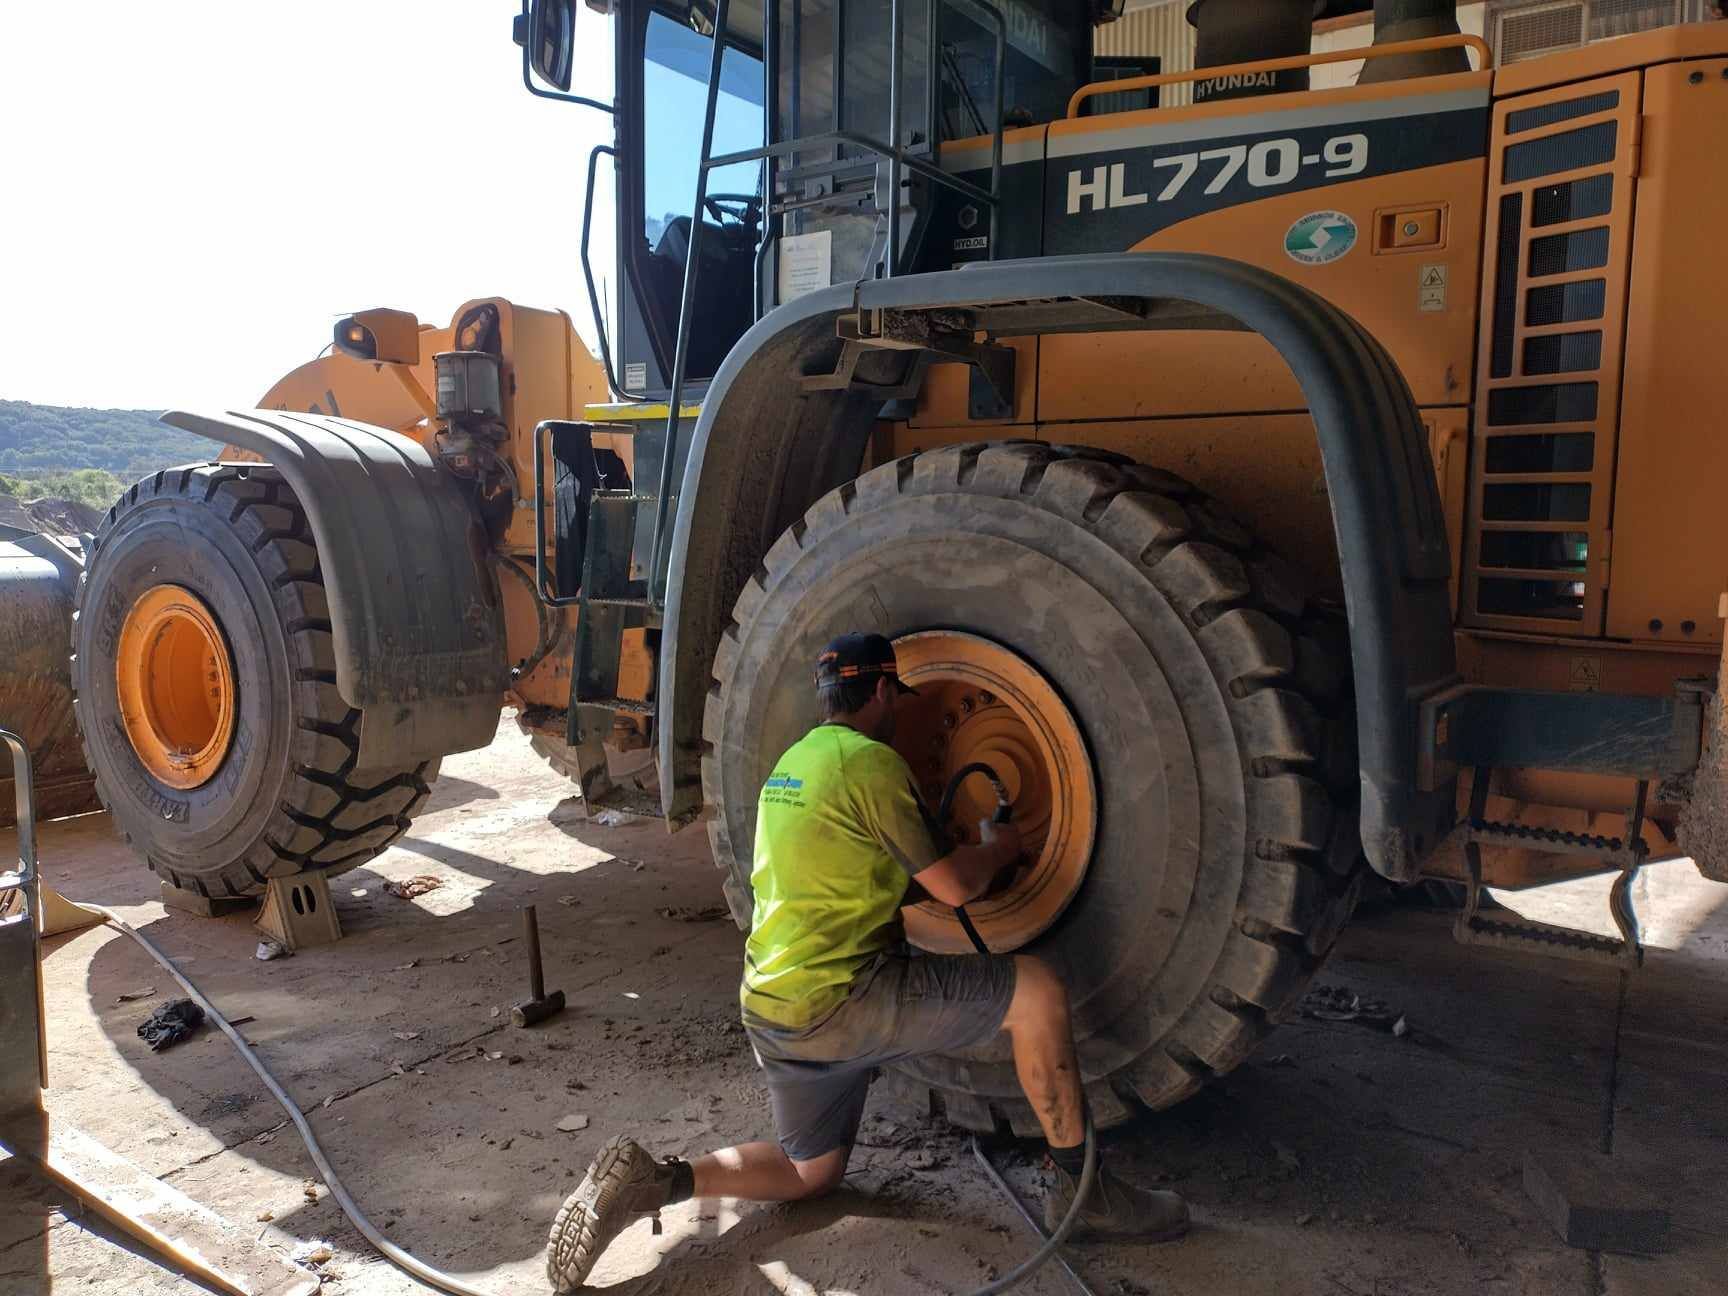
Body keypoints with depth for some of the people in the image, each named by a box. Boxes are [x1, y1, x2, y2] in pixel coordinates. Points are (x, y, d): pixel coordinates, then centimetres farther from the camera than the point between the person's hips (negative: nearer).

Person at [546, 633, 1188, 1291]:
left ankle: (650, 1179, 8)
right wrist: (998, 846, 13)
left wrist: (968, 862, 23)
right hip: (838, 999, -9)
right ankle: (1080, 1188, 3)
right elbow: (954, 886, -8)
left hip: (771, 1008, 9)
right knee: (1036, 988, -6)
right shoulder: (871, 762, -13)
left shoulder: (794, 761, 16)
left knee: (811, 1171, 25)